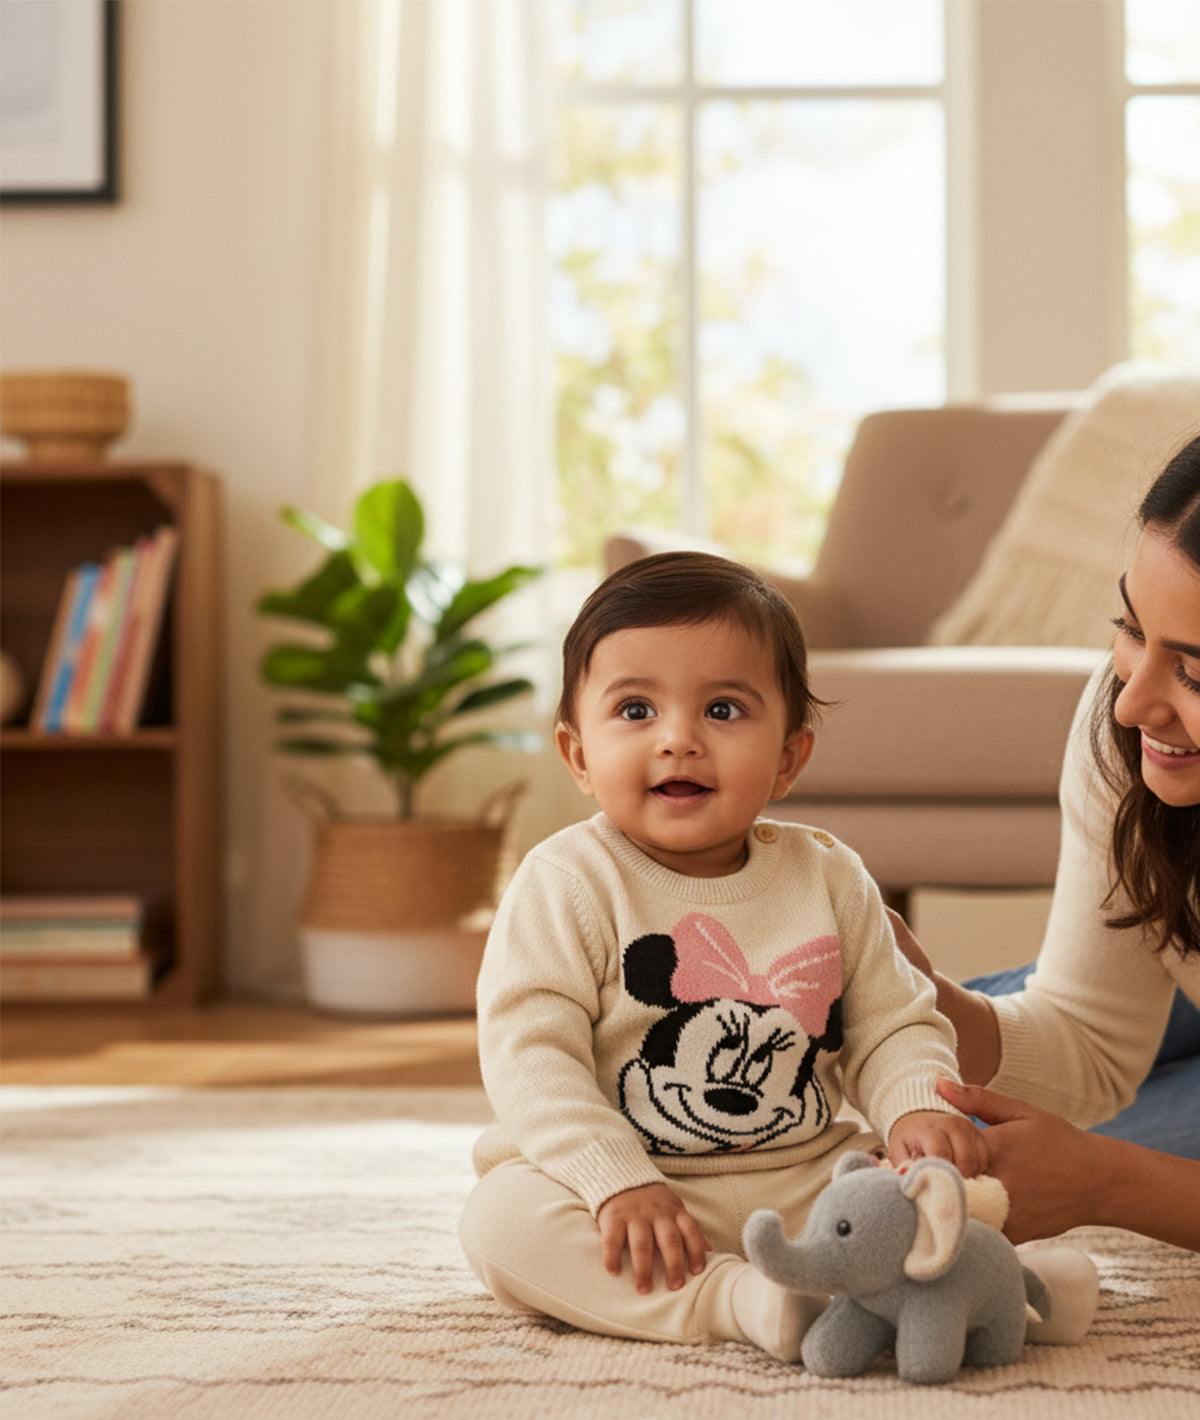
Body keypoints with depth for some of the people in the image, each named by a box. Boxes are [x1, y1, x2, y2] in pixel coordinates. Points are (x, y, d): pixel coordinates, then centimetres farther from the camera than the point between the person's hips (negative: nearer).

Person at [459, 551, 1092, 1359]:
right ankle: (737, 1302, -36)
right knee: (504, 1219, -31)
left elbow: (892, 1029, 9)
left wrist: (918, 1109, -14)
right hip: (634, 1195, -3)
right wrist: (617, 1182, -26)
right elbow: (531, 1051, -14)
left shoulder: (831, 879, 5)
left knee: (962, 1189, -13)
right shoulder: (570, 881, -7)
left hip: (807, 1183, 4)